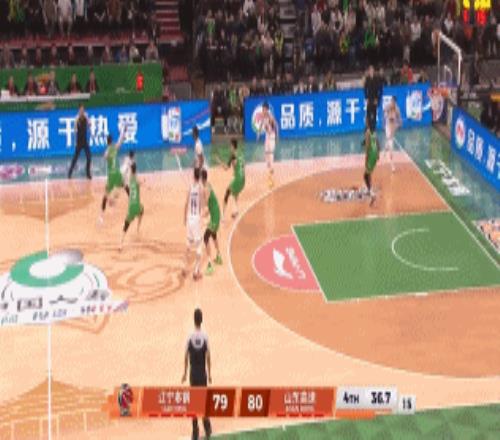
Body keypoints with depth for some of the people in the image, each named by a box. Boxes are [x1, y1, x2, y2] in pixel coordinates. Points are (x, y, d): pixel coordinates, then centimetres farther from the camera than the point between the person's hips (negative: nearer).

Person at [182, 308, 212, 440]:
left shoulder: (190, 337, -8)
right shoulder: (205, 336, -9)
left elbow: (186, 357, -3)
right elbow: (208, 357, -5)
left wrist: (185, 373, 9)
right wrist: (209, 374, 5)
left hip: (193, 373, 0)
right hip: (202, 372, 0)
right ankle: (207, 429, 13)